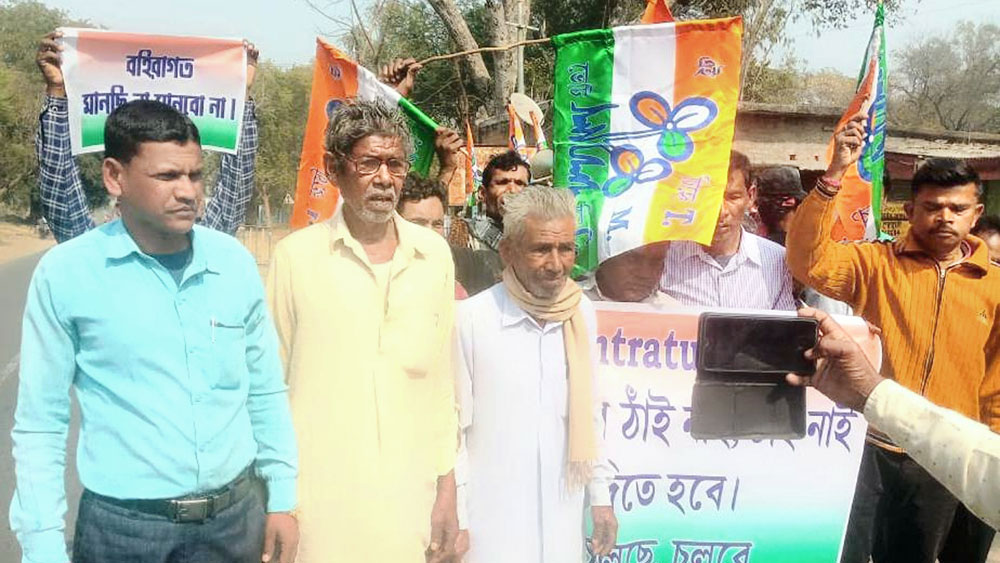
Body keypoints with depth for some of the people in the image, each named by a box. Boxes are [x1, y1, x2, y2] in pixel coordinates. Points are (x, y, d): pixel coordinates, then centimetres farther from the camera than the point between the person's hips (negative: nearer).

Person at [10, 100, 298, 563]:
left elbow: (266, 393, 6)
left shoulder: (235, 261, -1)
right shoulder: (64, 273, -10)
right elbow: (40, 424, -5)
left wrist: (281, 500, 7)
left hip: (235, 517, 3)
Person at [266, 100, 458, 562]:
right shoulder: (295, 256, -5)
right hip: (319, 499, -2)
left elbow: (441, 381, 6)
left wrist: (447, 488, 6)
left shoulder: (434, 254, 2)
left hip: (411, 495, 2)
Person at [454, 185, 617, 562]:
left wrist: (601, 496, 11)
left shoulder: (582, 314, -1)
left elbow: (588, 413, 9)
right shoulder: (472, 318, -17)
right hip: (493, 518, -4)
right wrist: (456, 520, -7)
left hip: (564, 514, 5)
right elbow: (453, 428, -10)